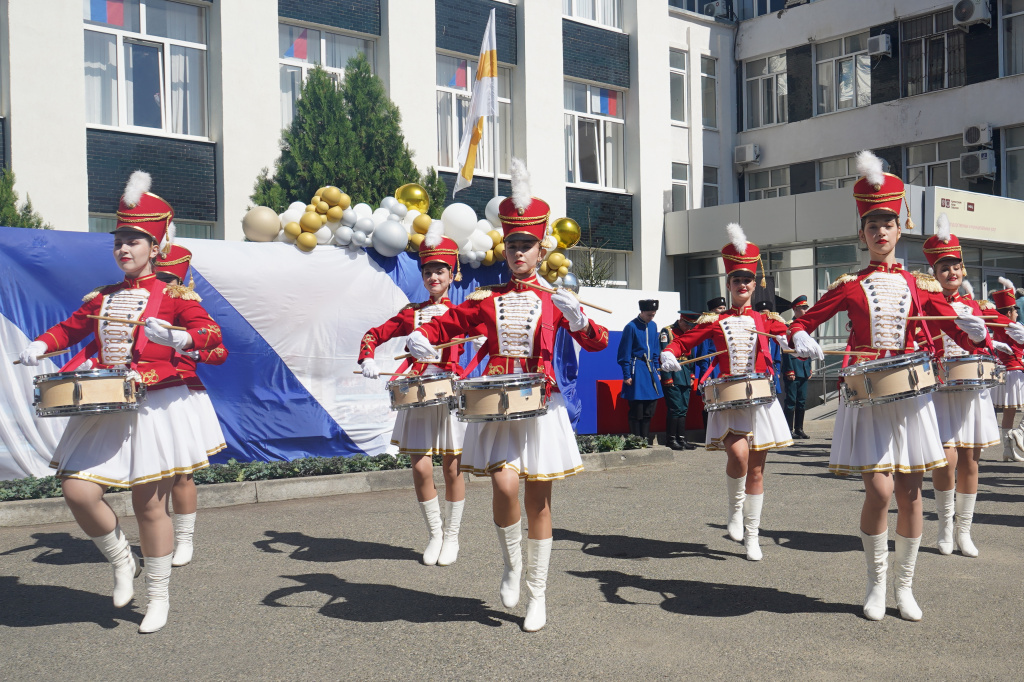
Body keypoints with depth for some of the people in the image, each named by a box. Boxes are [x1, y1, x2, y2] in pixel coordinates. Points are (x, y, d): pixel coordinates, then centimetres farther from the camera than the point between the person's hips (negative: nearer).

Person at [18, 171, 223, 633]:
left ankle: (158, 597, 18)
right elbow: (71, 327, 25)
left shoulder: (171, 293, -2)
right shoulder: (102, 297, 14)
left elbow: (212, 333, -12)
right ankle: (121, 562, 21)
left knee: (149, 505, 1)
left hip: (154, 408, -5)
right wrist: (41, 346, 6)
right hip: (102, 409, 5)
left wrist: (179, 338, -32)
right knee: (79, 493, -7)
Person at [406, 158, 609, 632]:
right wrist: (420, 337, -4)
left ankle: (536, 595, 17)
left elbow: (597, 344, -3)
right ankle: (511, 565, 12)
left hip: (541, 406, 0)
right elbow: (446, 324, 17)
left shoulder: (555, 300, 6)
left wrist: (577, 318, -22)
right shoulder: (487, 298, 10)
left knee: (538, 500, 4)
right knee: (504, 486, -17)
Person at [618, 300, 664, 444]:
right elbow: (624, 354, -8)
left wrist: (656, 370, 16)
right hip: (637, 370, -7)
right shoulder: (631, 327, -9)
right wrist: (627, 375, -11)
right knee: (637, 411, -5)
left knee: (649, 410, 8)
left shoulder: (653, 326, 12)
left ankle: (646, 441, 16)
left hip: (650, 370, 7)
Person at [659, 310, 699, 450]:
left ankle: (682, 439, 10)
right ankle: (671, 439, 0)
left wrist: (691, 375, 12)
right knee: (675, 408, -8)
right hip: (673, 377, -7)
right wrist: (667, 378, -15)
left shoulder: (688, 334, 16)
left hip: (685, 377, 7)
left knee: (683, 409, 7)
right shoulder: (667, 332, -6)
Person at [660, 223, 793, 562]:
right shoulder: (713, 321, 8)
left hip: (761, 400, 2)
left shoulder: (766, 319, 11)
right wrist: (669, 354, -12)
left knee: (756, 469, 6)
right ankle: (735, 508, 3)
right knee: (738, 452, -26)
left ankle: (752, 536, 18)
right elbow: (681, 341, 8)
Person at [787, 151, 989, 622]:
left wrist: (974, 332, -17)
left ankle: (905, 585, 20)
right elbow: (802, 323, 9)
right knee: (879, 490, -9)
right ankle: (876, 584, 11)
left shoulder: (920, 285, 9)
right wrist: (801, 341, -14)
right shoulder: (849, 285, 6)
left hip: (909, 395, 2)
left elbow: (959, 332, 7)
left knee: (910, 493, 5)